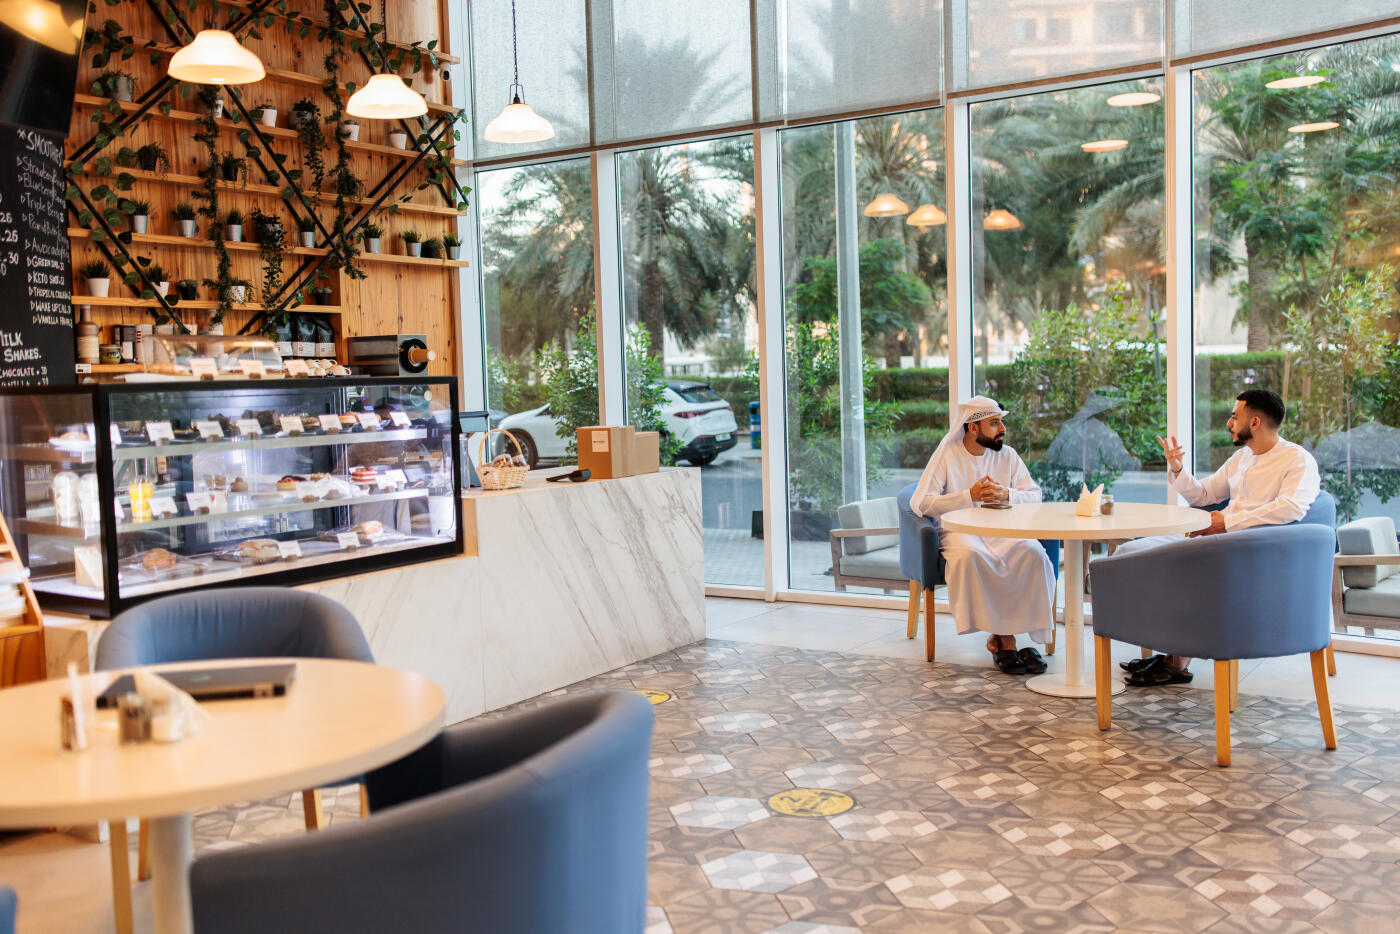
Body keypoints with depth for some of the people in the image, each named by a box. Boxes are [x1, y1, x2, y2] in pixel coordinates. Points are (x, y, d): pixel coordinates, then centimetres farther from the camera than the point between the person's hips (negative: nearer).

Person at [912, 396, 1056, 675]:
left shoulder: (1007, 455, 12)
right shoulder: (947, 455, -1)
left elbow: (1035, 494, 8)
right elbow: (920, 502, -9)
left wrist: (1007, 495, -14)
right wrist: (970, 496, -16)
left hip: (1003, 530, 3)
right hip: (959, 530, -3)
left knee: (1033, 553, -29)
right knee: (969, 555, -38)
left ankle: (1000, 636, -22)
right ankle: (1005, 638, -26)